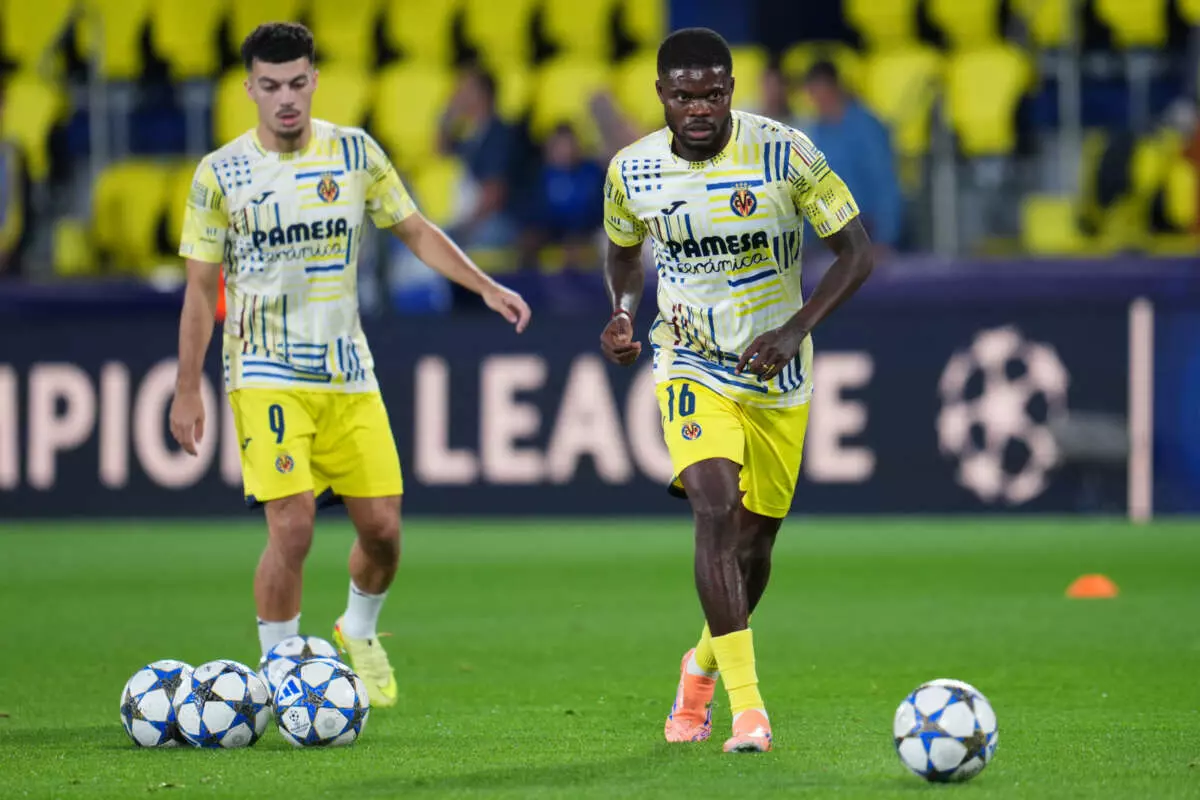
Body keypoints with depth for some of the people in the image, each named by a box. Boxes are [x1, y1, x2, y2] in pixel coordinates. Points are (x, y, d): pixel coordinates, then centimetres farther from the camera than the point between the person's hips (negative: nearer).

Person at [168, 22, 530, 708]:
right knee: (292, 528, -15)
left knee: (382, 527, 1)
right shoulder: (221, 174, -3)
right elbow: (201, 289, 1)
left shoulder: (355, 153, 3)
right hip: (268, 375, -3)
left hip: (348, 374, 3)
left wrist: (487, 286, -3)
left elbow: (417, 231, 10)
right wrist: (188, 391, -1)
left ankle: (359, 635, 30)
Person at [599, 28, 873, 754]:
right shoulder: (632, 171, -6)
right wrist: (625, 312, -5)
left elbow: (857, 252, -10)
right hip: (693, 368, 0)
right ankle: (748, 708, -26)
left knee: (754, 539, 9)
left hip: (779, 378, 1)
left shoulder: (786, 153, -14)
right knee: (715, 508, -24)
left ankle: (703, 666, 41)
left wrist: (796, 330, -22)